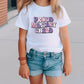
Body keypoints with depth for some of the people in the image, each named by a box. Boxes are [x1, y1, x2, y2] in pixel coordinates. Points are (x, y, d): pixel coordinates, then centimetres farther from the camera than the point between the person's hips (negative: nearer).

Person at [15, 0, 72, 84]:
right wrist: (23, 63, 0)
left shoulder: (59, 10, -2)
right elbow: (22, 38, -1)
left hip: (54, 58, 0)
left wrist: (67, 61, 6)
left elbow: (64, 37, 3)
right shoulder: (26, 10, -4)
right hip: (33, 57, 0)